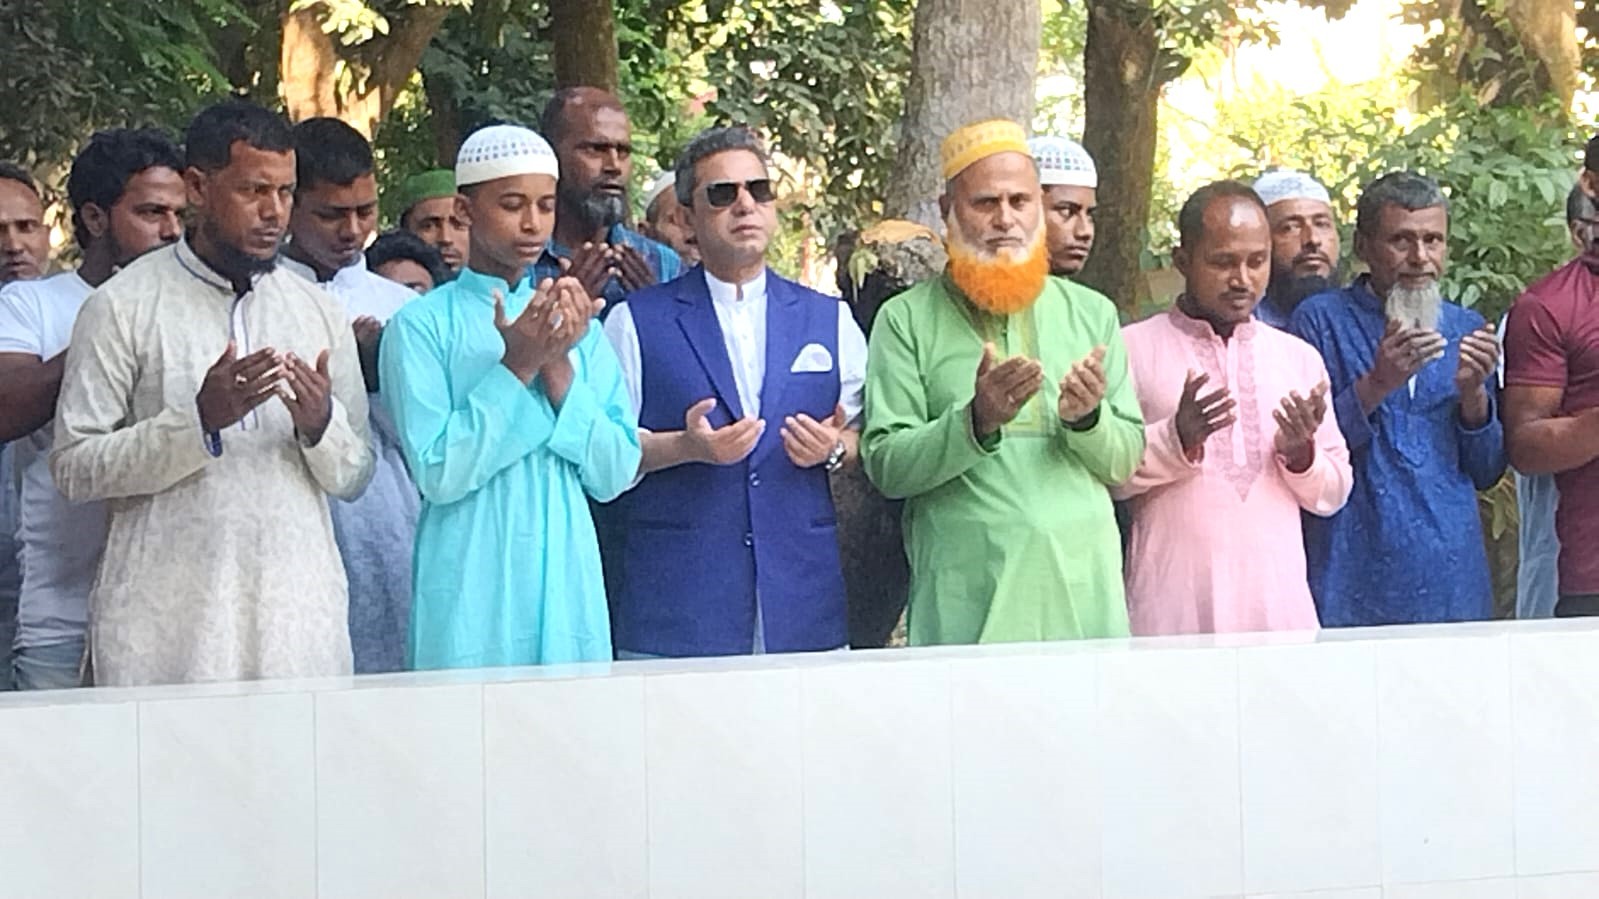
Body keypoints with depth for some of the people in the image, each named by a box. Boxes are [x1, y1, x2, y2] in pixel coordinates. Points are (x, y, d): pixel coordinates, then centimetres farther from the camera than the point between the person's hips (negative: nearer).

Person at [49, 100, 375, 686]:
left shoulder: (320, 312, 13)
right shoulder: (122, 308, 1)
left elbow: (355, 478, 14)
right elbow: (73, 468, -5)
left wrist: (320, 425, -8)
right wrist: (199, 420, -15)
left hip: (300, 618, 3)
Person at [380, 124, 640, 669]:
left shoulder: (579, 327, 12)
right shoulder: (421, 326, -2)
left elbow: (615, 475, 3)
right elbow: (438, 473, -11)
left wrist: (559, 367, -8)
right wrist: (517, 366, -15)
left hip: (569, 586, 4)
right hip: (472, 592, -4)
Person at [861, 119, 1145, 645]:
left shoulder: (1093, 314, 15)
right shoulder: (906, 320, 4)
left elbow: (1128, 462, 11)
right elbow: (886, 467, -4)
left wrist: (1089, 420, -10)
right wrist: (976, 422, -19)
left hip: (1083, 587, 3)